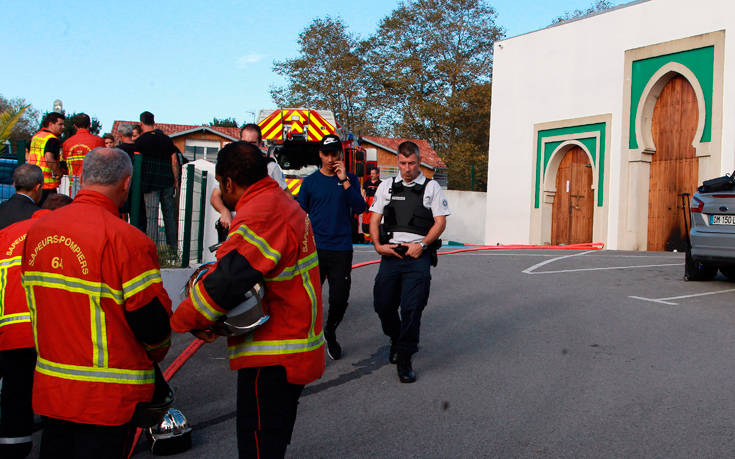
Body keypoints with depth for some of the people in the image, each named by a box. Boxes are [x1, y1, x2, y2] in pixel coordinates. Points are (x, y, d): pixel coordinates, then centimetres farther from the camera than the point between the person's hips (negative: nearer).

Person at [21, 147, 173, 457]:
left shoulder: (37, 230, 2)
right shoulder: (127, 240, -20)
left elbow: (35, 301, 12)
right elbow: (152, 318, -16)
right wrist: (157, 351, 6)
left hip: (49, 388, 7)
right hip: (108, 397, -6)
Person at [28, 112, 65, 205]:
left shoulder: (35, 136, 16)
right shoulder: (52, 139, -13)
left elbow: (27, 156, 23)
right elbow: (49, 158, -25)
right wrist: (59, 174, -14)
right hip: (47, 182, -9)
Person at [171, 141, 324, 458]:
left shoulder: (260, 213, -20)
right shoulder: (286, 204, 13)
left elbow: (228, 278, -29)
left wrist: (185, 320, -14)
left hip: (271, 358, -10)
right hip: (296, 347, 10)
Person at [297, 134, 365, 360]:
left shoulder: (350, 179, 7)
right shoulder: (310, 181, 6)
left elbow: (359, 208, -6)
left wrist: (345, 181, -13)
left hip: (341, 250, 0)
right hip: (315, 248, 0)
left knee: (340, 299, 2)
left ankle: (330, 332, 29)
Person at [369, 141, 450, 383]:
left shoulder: (431, 187, 6)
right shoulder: (387, 186, 13)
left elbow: (440, 222, 2)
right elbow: (374, 219, 13)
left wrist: (421, 245, -10)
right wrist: (378, 245, -3)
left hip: (418, 256, -3)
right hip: (391, 253, 3)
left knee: (411, 307, -9)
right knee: (382, 304, 5)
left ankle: (404, 359, 2)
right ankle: (397, 339, 34)